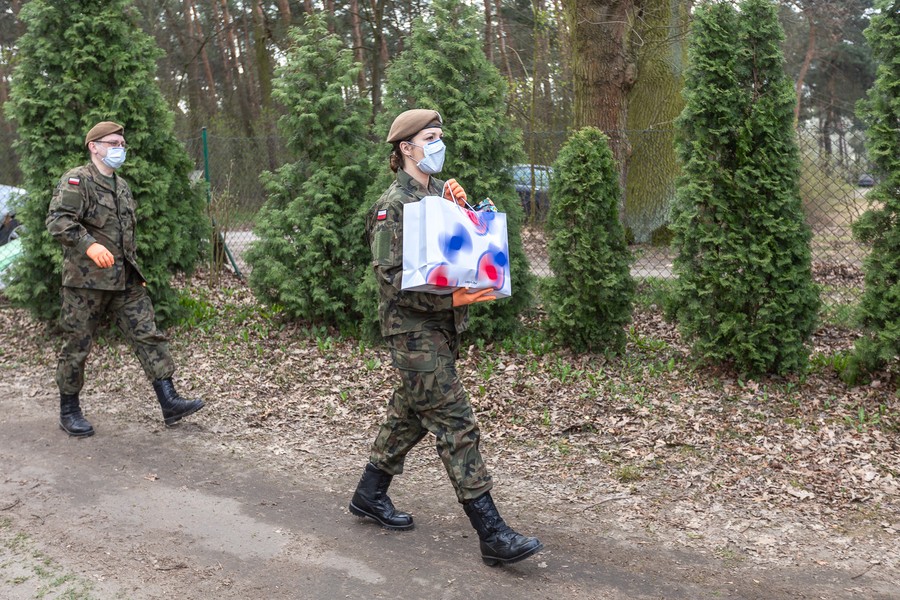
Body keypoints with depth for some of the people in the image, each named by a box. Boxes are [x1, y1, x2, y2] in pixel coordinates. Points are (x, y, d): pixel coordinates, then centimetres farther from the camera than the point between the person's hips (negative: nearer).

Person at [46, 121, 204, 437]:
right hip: (86, 280, -7)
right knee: (77, 346, 4)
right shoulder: (76, 180, -7)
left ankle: (169, 402, -1)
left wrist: (136, 271, 23)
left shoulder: (122, 186, 18)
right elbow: (58, 220, -21)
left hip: (126, 281, 7)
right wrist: (89, 245, -36)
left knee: (148, 335, 0)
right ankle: (69, 411, 18)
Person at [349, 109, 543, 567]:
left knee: (410, 414, 19)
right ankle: (491, 535, -5)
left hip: (443, 327, 9)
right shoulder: (393, 205, -12)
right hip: (413, 329, -9)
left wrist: (458, 212, -3)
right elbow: (391, 280, -18)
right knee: (456, 425, -9)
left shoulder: (440, 192, 13)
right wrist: (450, 299, -27)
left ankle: (369, 495, 36)